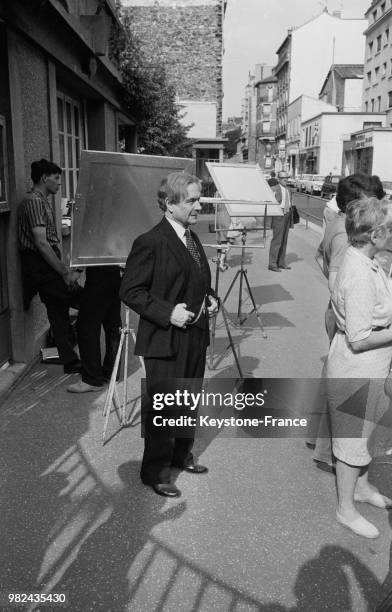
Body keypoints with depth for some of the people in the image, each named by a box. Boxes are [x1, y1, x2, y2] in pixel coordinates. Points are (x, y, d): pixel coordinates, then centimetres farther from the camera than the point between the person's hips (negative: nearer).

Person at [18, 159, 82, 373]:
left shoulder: (42, 202, 18)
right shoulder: (34, 202, -14)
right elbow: (41, 243, -22)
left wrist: (64, 269, 17)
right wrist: (65, 272, -22)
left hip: (46, 266, 10)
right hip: (42, 266, -10)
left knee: (59, 312, 12)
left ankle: (70, 361, 18)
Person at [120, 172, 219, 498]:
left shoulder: (193, 238, 11)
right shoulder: (150, 242, -15)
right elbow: (130, 291, -15)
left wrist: (210, 299, 4)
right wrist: (167, 312, -22)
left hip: (195, 336, 8)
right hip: (165, 340, -8)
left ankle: (181, 455, 39)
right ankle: (156, 471, 20)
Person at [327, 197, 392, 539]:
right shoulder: (359, 276, -29)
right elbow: (359, 339, -28)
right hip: (356, 369, -9)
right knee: (353, 437, 8)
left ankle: (362, 487, 47)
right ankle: (346, 509, 28)